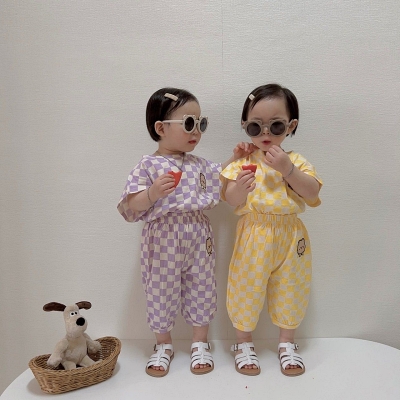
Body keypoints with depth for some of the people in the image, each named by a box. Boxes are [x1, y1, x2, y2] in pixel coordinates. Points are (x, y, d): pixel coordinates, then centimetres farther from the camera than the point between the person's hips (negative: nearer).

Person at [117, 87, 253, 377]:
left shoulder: (198, 164, 8)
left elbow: (219, 178, 24)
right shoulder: (148, 165, -7)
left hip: (198, 238, 4)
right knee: (161, 291, 10)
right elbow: (131, 207, -11)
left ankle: (200, 342, 34)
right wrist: (153, 192, -29)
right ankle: (163, 345, 34)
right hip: (163, 240, -4)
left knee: (201, 289, 12)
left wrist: (235, 158, 11)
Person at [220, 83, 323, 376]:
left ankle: (287, 342, 35)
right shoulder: (243, 162, -3)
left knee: (290, 289, 13)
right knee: (247, 288, 7)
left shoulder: (296, 160, 2)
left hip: (289, 238, 2)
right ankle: (244, 342, 29)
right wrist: (238, 189, -31)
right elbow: (229, 200, -9)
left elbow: (313, 193, -10)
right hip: (253, 238, -2)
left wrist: (287, 169, -20)